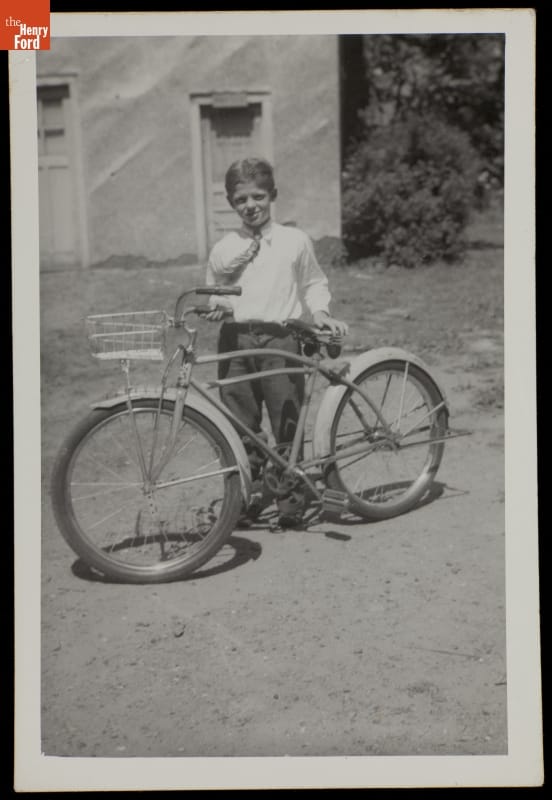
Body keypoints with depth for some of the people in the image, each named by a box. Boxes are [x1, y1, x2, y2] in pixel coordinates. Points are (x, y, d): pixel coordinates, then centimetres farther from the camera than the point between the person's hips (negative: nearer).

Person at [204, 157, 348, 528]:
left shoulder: (295, 241, 5)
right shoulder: (223, 250, 11)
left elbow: (314, 284, 15)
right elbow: (214, 292, 21)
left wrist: (320, 311, -3)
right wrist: (217, 305, -1)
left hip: (280, 339, -2)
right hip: (236, 341, 2)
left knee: (287, 426, -1)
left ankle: (292, 498, 12)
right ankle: (247, 496, 18)